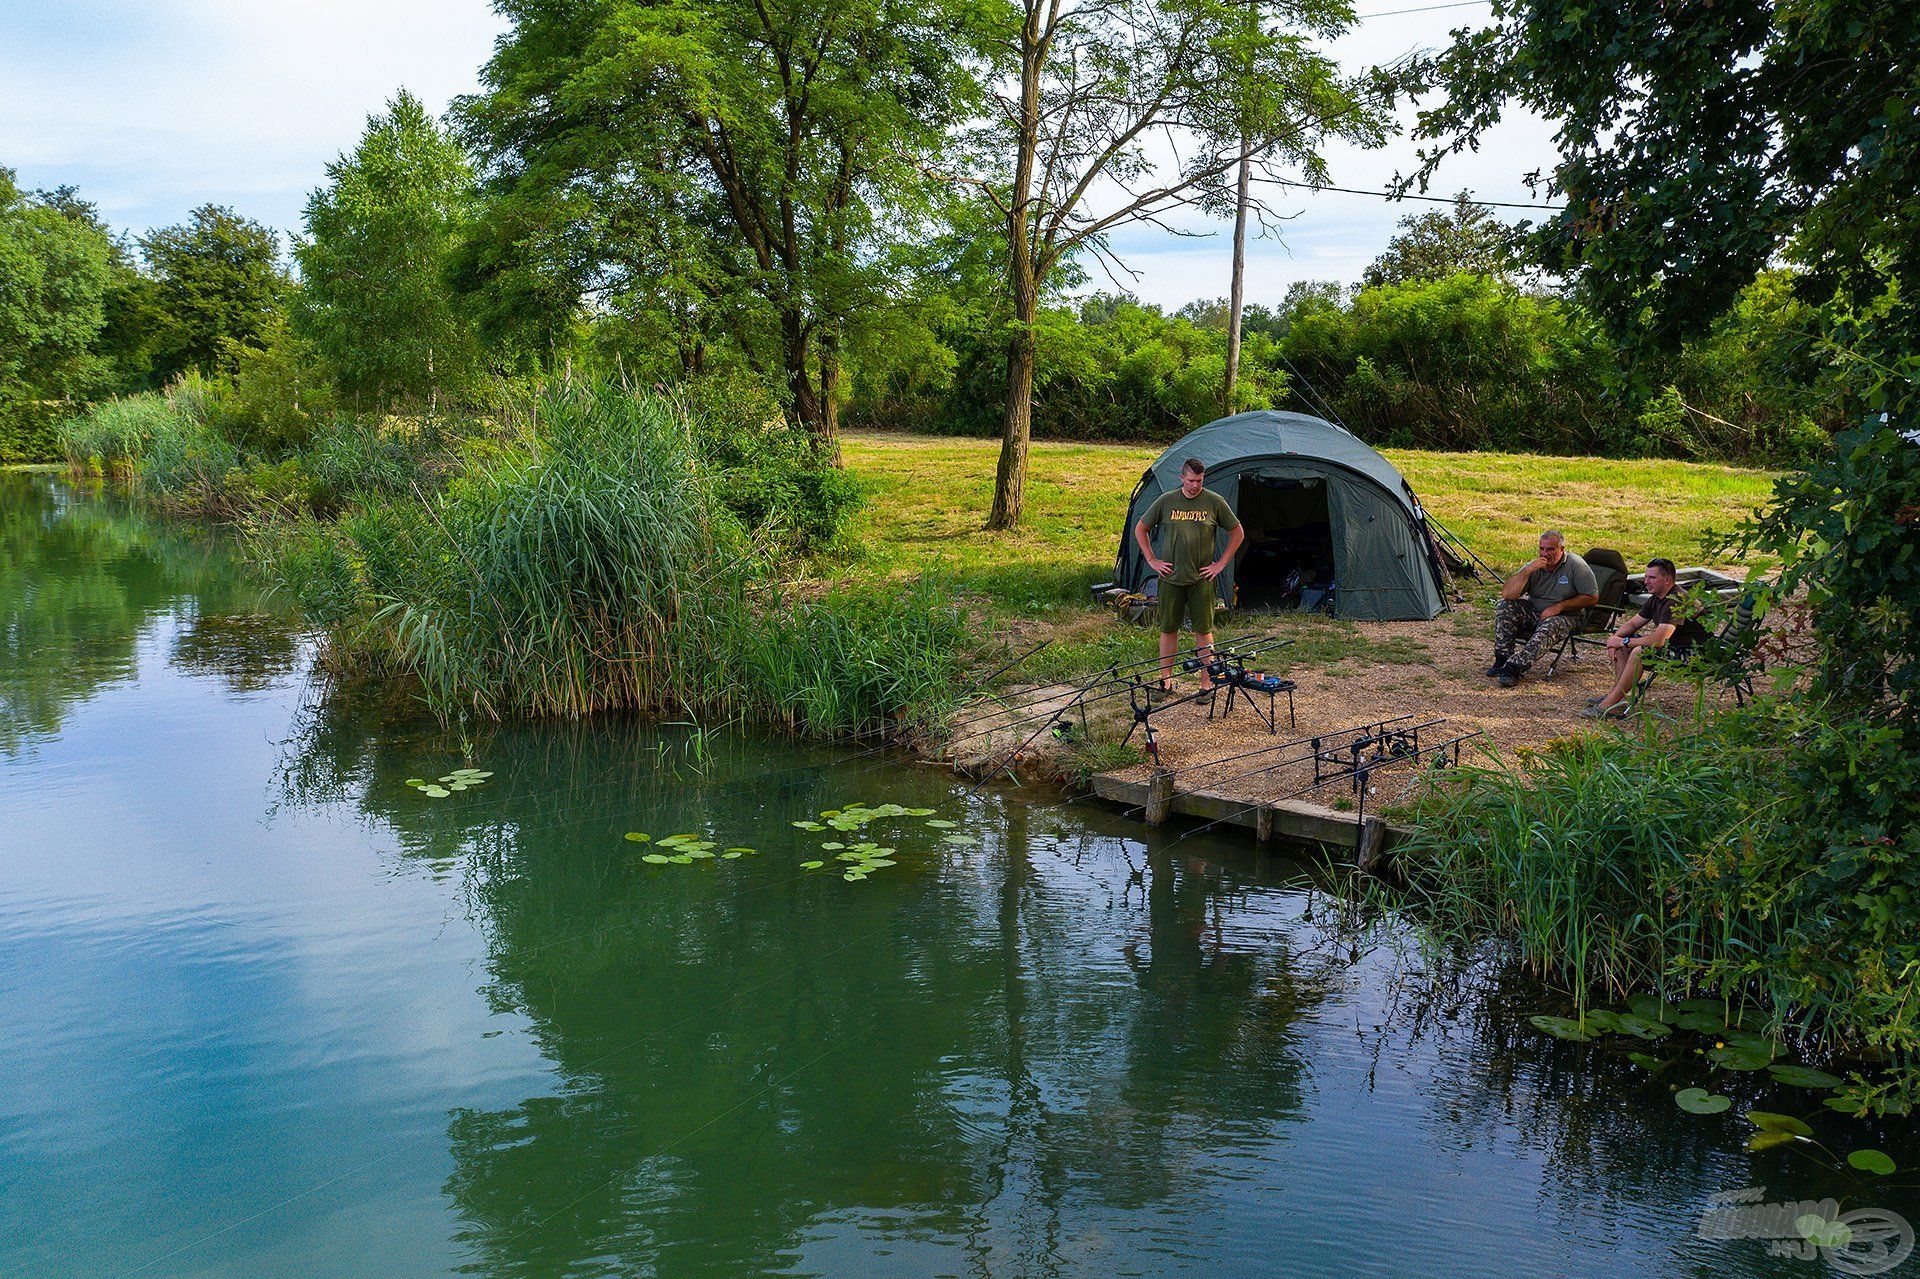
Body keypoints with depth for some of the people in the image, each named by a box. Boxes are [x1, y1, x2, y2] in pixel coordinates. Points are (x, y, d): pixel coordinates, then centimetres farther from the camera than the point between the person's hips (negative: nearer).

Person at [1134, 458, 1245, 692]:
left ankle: (1207, 682, 9)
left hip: (1202, 579, -1)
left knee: (1203, 630, 2)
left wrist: (1220, 564, 2)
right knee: (1168, 628, 8)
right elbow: (1140, 529, 12)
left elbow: (1237, 533, 8)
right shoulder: (1166, 501, 1)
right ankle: (1165, 679, 18)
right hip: (1171, 578, 1)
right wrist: (1152, 560, 6)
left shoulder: (1215, 502, -2)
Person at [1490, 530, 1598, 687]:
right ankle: (1502, 660, -17)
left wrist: (1560, 606, -14)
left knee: (1546, 632, -36)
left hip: (1562, 616, -4)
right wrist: (1527, 571, -28)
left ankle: (1513, 667, -42)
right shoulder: (1533, 566, -4)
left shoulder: (1575, 565, -10)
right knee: (1505, 606, -18)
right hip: (1533, 612, 4)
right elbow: (1507, 594, -16)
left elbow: (1592, 596, -7)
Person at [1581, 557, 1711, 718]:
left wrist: (1624, 642, -21)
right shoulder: (1656, 598, 7)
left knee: (1640, 651, -30)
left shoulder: (1677, 601, -24)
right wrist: (1614, 638, -7)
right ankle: (1616, 696, -6)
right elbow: (1632, 623, 15)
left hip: (1691, 653, -10)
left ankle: (1607, 705, -26)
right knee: (1620, 639, 4)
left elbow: (1658, 640, -32)